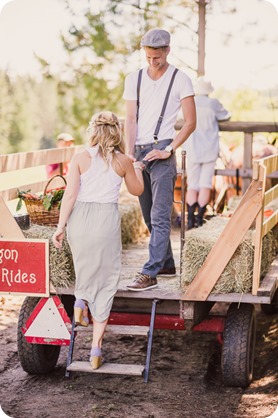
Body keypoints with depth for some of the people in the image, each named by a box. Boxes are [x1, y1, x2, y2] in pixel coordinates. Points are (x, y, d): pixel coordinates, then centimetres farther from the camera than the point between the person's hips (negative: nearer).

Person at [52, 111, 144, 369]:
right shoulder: (123, 161, 1)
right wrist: (137, 170, 34)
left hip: (80, 218, 1)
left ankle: (81, 299, 1)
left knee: (85, 267, 29)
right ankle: (96, 347, 8)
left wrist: (61, 226, -3)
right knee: (105, 283, 8)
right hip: (107, 220, 0)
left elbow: (70, 194, -7)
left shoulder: (80, 158, -2)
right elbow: (137, 190, 16)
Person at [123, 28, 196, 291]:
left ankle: (149, 274, -14)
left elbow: (190, 122, -3)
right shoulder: (133, 79, 10)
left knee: (160, 216, -10)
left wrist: (168, 150, -12)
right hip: (139, 151, 5)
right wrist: (130, 153, -8)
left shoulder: (180, 80, -1)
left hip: (161, 152, -5)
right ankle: (167, 264, 24)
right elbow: (131, 119, 6)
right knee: (149, 216, 11)